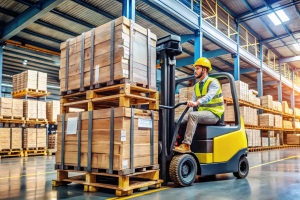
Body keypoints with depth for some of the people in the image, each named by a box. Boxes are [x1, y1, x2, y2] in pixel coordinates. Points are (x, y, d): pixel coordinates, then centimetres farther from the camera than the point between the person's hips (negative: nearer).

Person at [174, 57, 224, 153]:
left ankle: (186, 145, -37)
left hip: (213, 114, -7)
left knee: (193, 115, -33)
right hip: (201, 113, 7)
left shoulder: (213, 82, -6)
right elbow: (193, 102, 10)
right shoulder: (196, 86, 16)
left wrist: (197, 102, -45)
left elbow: (209, 96, -27)